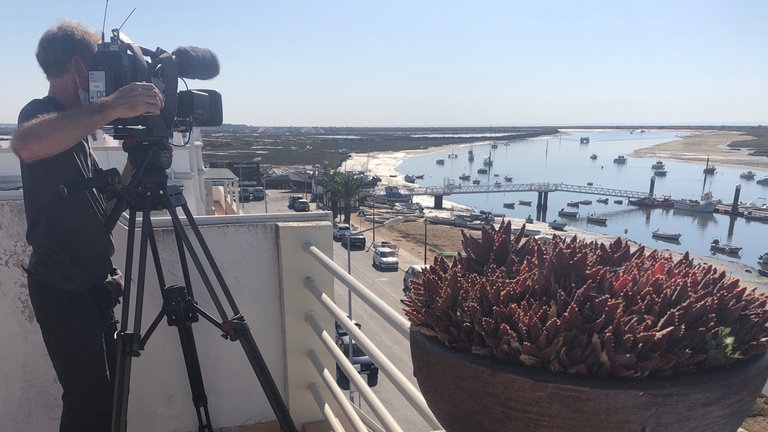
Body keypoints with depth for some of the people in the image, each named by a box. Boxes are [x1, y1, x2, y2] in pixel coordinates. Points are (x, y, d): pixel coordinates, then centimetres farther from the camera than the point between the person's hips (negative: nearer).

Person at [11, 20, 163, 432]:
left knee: (103, 395, 16)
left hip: (92, 284, 9)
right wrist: (110, 107, -41)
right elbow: (26, 145, -39)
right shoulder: (41, 114, -13)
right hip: (63, 289, -8)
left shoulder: (74, 124, 14)